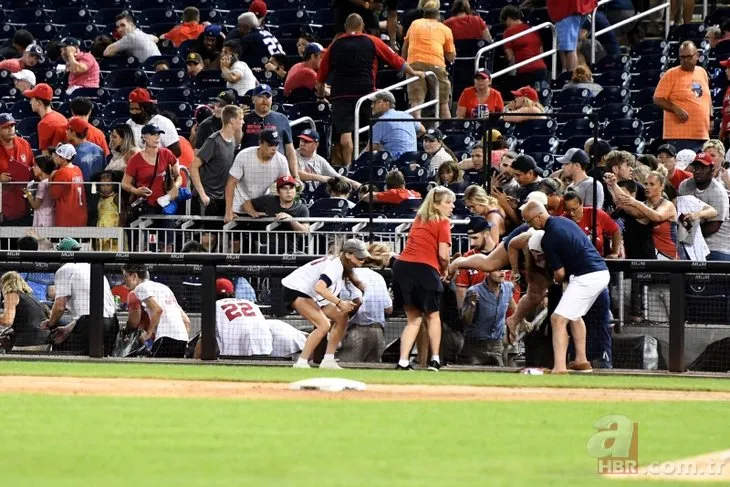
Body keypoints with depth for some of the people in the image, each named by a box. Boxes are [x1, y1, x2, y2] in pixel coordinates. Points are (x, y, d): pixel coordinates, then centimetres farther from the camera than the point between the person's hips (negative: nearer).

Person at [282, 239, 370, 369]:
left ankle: (328, 361, 8)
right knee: (324, 325, -24)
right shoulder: (335, 265, -25)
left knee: (342, 318, 7)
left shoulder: (345, 268, 6)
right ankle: (301, 363, -21)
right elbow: (320, 288, -39)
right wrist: (340, 303, -36)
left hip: (311, 296, 10)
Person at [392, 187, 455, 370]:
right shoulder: (442, 222, 0)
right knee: (432, 315, 16)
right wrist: (444, 270, 10)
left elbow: (415, 243, 14)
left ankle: (403, 362, 2)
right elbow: (443, 254, -9)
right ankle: (435, 359, 15)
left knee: (414, 318, 14)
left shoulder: (419, 219, 21)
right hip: (424, 269, -5)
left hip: (402, 264, 5)